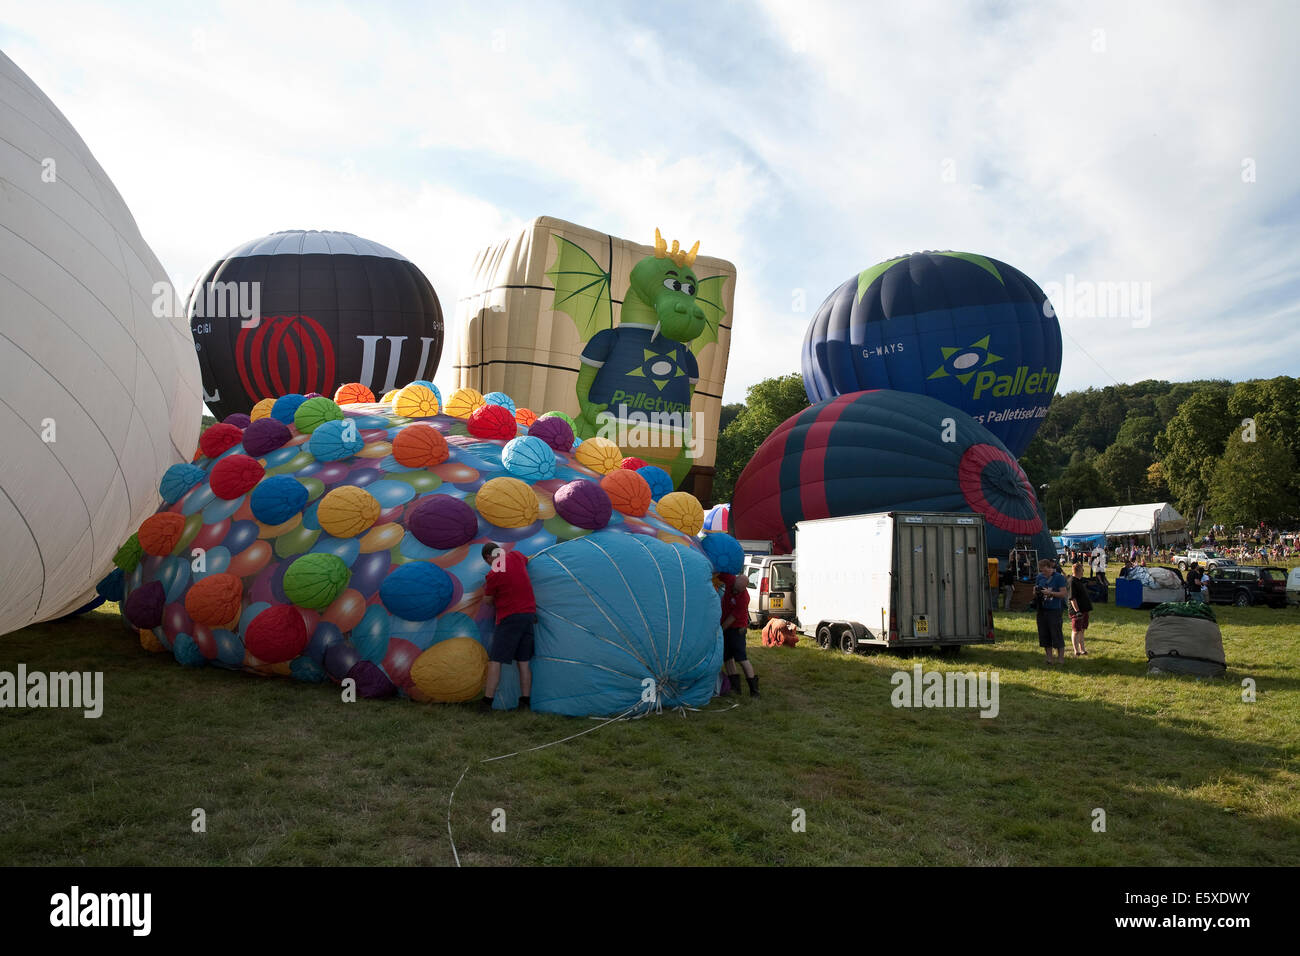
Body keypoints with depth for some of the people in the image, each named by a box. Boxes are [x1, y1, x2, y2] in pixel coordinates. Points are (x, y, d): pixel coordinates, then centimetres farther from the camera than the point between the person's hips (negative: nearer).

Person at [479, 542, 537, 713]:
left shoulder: (493, 575, -12)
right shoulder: (516, 556, 5)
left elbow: (487, 600, 1)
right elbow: (526, 560, 31)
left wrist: (486, 588, 23)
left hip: (510, 617, -6)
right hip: (529, 614, 7)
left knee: (495, 660, -1)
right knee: (524, 661, 9)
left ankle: (487, 701, -3)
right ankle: (525, 702, 10)